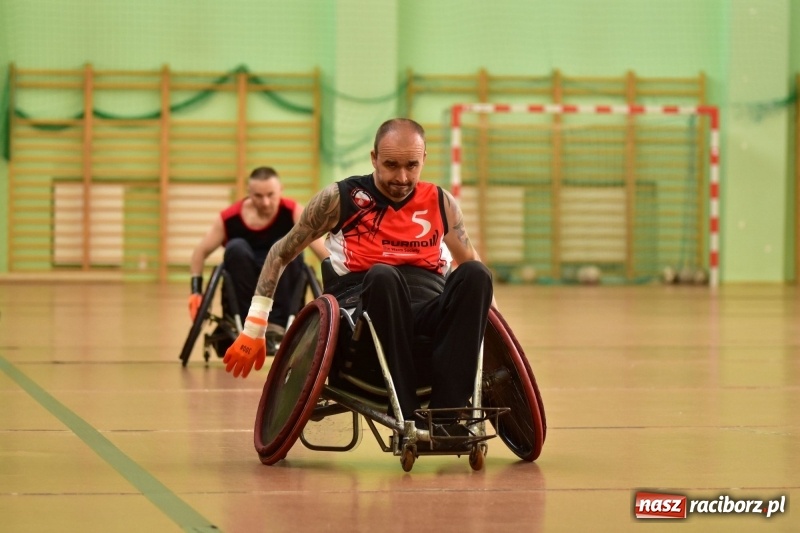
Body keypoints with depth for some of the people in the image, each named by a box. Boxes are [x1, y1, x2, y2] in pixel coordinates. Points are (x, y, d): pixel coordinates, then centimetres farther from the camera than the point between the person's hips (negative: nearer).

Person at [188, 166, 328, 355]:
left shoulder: (293, 213, -16)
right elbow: (201, 252, 0)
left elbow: (324, 252, -25)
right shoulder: (229, 218, -12)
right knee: (236, 248, -29)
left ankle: (276, 326, -29)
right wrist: (196, 290, -9)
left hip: (283, 286, -1)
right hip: (245, 285, 1)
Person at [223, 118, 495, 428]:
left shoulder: (440, 202, 14)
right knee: (382, 275, -38)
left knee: (475, 274, -29)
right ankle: (407, 415, -41)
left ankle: (448, 411, -37)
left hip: (431, 313, 3)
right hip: (363, 314, -3)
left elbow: (471, 263, 28)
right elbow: (281, 254, 12)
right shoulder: (340, 199, 5)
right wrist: (253, 329, 8)